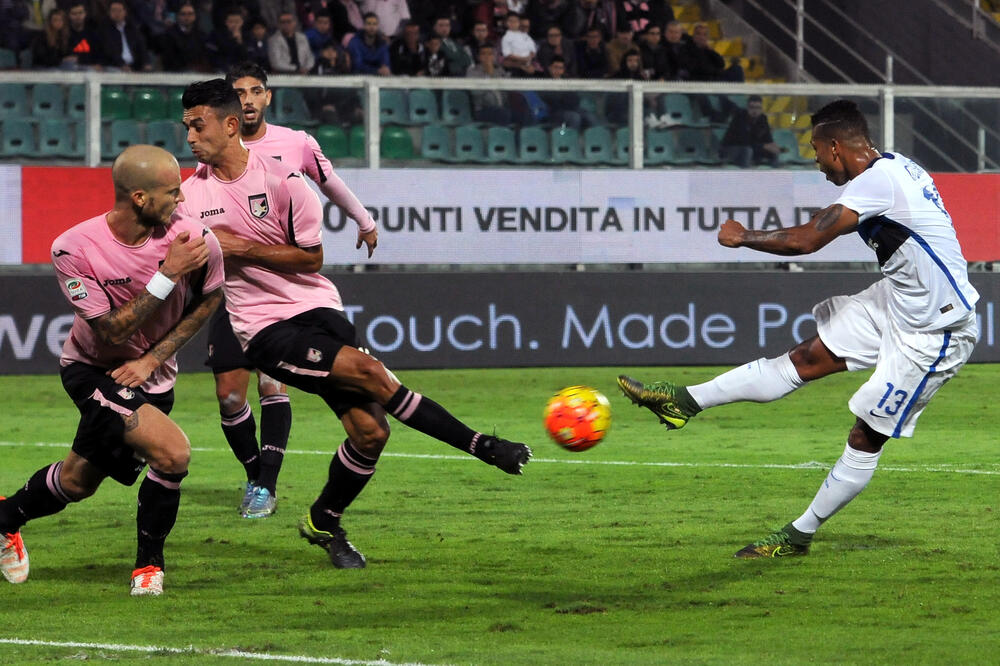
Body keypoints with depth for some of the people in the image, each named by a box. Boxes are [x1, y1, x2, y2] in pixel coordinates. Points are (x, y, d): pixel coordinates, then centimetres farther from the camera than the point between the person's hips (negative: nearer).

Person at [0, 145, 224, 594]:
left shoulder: (192, 240, -19)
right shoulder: (74, 249, -25)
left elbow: (208, 300, 2)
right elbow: (112, 331, -24)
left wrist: (154, 358, -7)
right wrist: (168, 275, -32)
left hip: (151, 375, 4)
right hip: (93, 369, -4)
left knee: (79, 481, 3)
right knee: (173, 452, -19)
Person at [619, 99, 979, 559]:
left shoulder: (877, 182, -25)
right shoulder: (894, 167, 4)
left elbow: (805, 241, -26)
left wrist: (743, 237, -11)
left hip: (936, 333, -9)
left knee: (866, 437, 1)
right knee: (805, 359, 6)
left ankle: (798, 536, 9)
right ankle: (685, 401, 7)